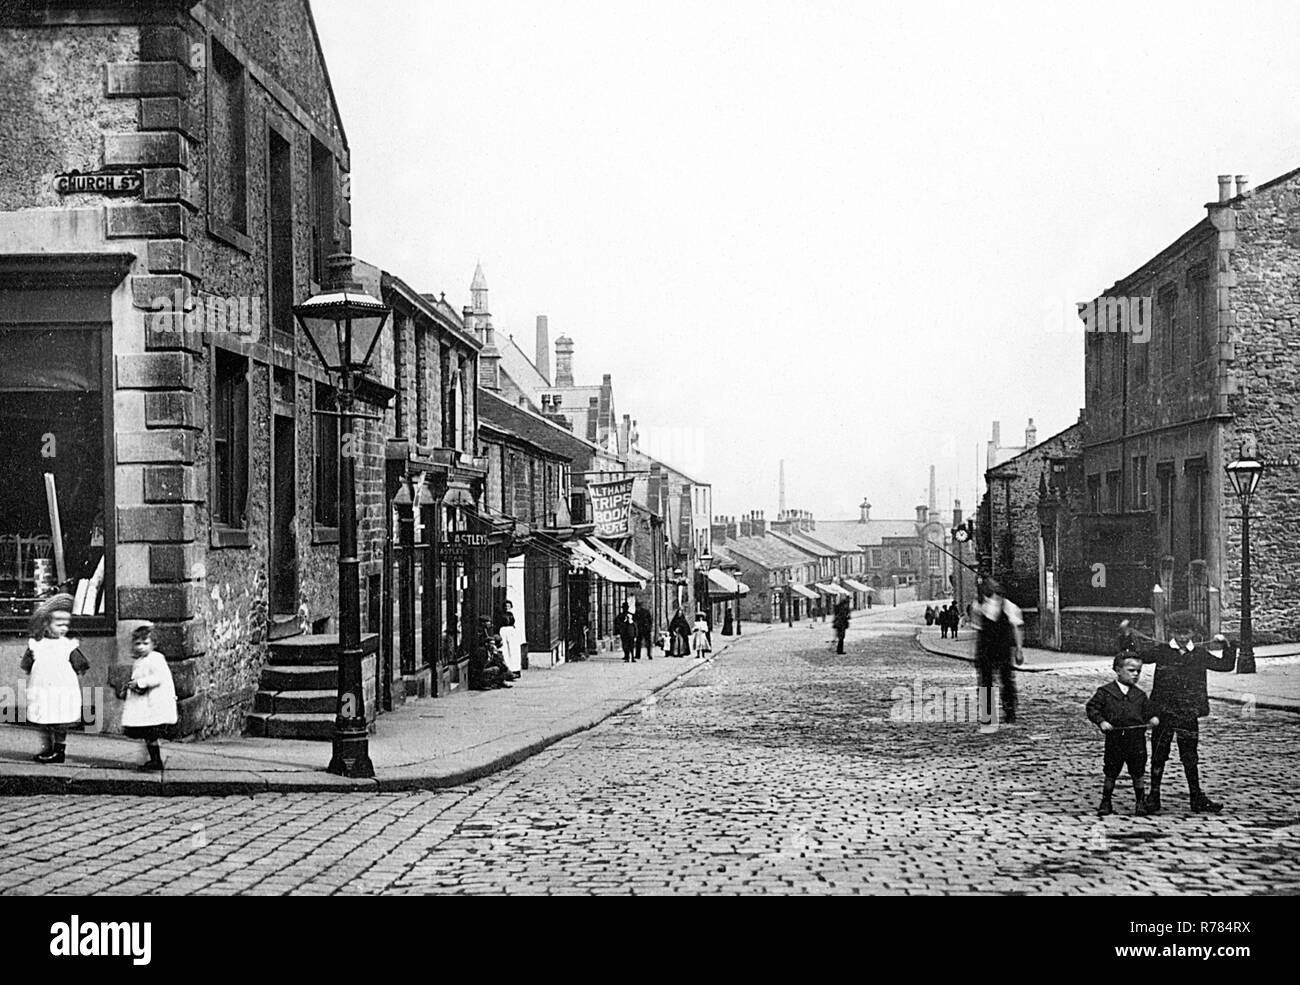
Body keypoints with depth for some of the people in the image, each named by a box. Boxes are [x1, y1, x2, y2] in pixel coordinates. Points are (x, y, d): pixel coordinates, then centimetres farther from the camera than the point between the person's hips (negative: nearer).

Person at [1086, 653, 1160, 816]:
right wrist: (1101, 721, -13)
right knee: (1110, 773, 5)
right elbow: (1092, 708, -1)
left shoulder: (1140, 695, 8)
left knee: (1137, 773, 6)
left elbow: (1148, 710, 16)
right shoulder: (1105, 692, -1)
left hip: (1136, 738, 2)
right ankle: (1106, 802, 16)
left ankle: (1141, 802, 19)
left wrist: (1153, 718, -5)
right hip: (1114, 738, -2)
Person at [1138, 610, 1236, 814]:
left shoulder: (1200, 654, 7)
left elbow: (1226, 665, 11)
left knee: (1190, 757, 9)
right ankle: (1153, 796, 13)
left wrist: (1227, 646, -1)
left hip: (1189, 714, 2)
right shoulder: (1161, 652, 0)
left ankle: (1198, 799, 17)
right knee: (1159, 755, 3)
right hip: (1163, 713, -2)